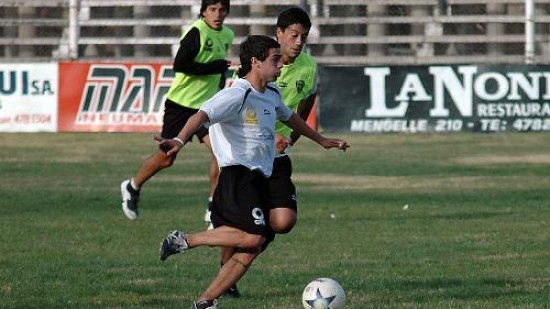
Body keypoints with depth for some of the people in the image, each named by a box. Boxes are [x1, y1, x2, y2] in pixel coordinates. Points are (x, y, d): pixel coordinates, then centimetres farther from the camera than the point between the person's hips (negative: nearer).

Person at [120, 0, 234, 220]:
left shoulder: (227, 35, 7)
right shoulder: (197, 32, -18)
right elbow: (179, 64, -27)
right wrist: (216, 67, -26)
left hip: (207, 105, 6)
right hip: (181, 102, -6)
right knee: (166, 157, 4)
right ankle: (132, 188, 30)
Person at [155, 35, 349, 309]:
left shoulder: (271, 94, 14)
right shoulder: (237, 96, -14)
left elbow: (288, 116, 36)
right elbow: (202, 115, -30)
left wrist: (321, 140, 47)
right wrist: (180, 140, -49)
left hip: (261, 179, 9)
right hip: (239, 175, -9)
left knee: (248, 253, 0)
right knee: (252, 237, -26)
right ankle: (184, 241, -11)